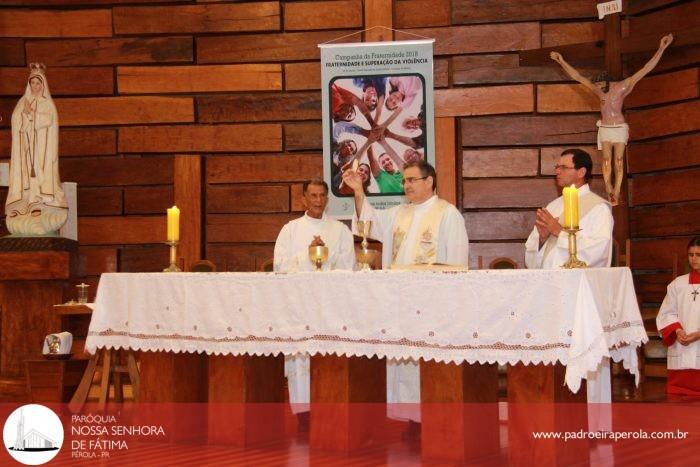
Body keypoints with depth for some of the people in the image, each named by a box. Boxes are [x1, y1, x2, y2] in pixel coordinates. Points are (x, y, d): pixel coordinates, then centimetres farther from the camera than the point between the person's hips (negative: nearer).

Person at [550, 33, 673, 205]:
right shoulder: (597, 89, -1)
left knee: (618, 161, -4)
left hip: (619, 128, -3)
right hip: (604, 129, 3)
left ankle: (616, 193, -4)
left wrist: (661, 48, -21)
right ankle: (610, 193, -2)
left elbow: (645, 70, -15)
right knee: (606, 160, -3)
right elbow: (577, 76, 0)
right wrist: (562, 62, -4)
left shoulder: (623, 87, -11)